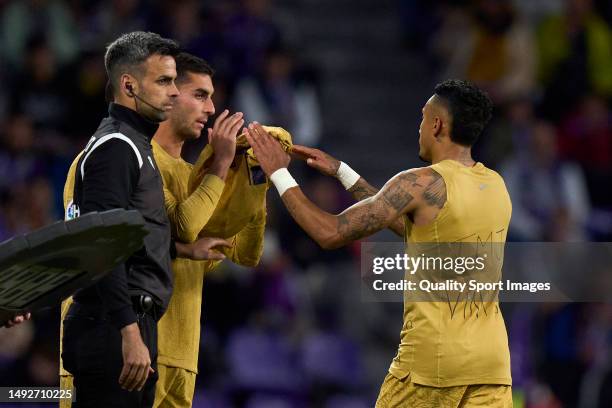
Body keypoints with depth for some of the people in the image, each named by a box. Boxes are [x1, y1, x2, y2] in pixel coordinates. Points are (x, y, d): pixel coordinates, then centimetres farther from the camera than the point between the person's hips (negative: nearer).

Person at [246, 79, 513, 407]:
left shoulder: (422, 183, -10)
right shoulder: (495, 186, 12)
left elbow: (331, 234, -10)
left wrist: (278, 173, 2)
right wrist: (340, 171, 27)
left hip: (432, 356, -6)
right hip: (491, 356, 6)